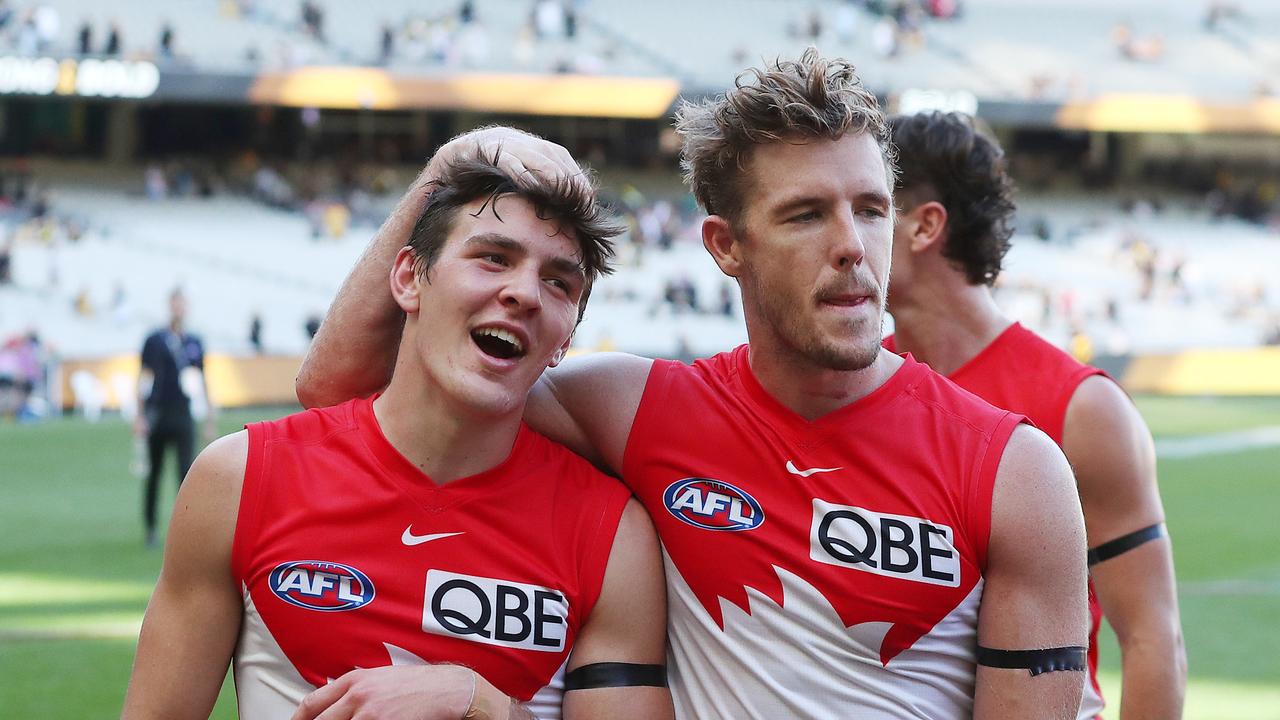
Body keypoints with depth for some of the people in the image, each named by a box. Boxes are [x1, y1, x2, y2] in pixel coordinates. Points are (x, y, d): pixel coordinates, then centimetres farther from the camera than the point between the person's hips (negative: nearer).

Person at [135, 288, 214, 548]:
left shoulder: (195, 342, 10)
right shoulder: (154, 341, 1)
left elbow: (200, 380, 17)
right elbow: (144, 377, 1)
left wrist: (209, 416, 17)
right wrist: (139, 415, -5)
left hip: (184, 416, 1)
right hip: (157, 415, -1)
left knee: (186, 470, -10)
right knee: (154, 473, 7)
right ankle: (149, 529, 18)